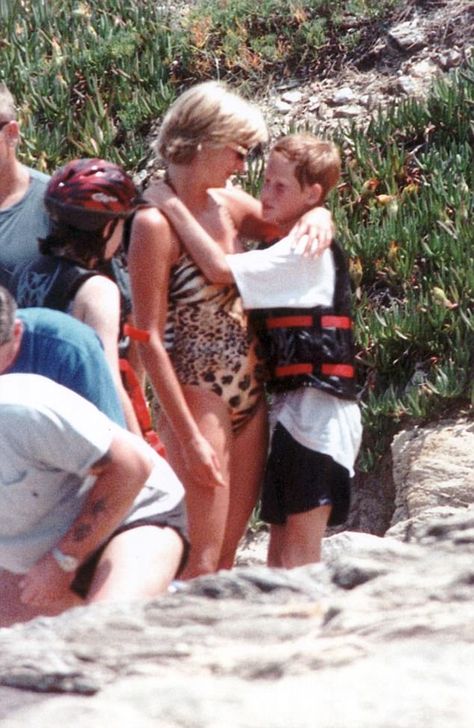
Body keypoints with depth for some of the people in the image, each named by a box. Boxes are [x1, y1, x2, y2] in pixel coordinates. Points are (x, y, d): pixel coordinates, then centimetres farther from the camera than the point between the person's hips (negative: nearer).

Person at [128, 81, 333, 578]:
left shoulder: (229, 205, 6)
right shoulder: (156, 224, -14)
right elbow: (149, 339, -16)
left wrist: (316, 219, -5)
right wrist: (190, 437, -18)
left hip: (250, 399, 8)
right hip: (197, 401, -8)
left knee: (225, 559, 10)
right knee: (200, 564, -8)